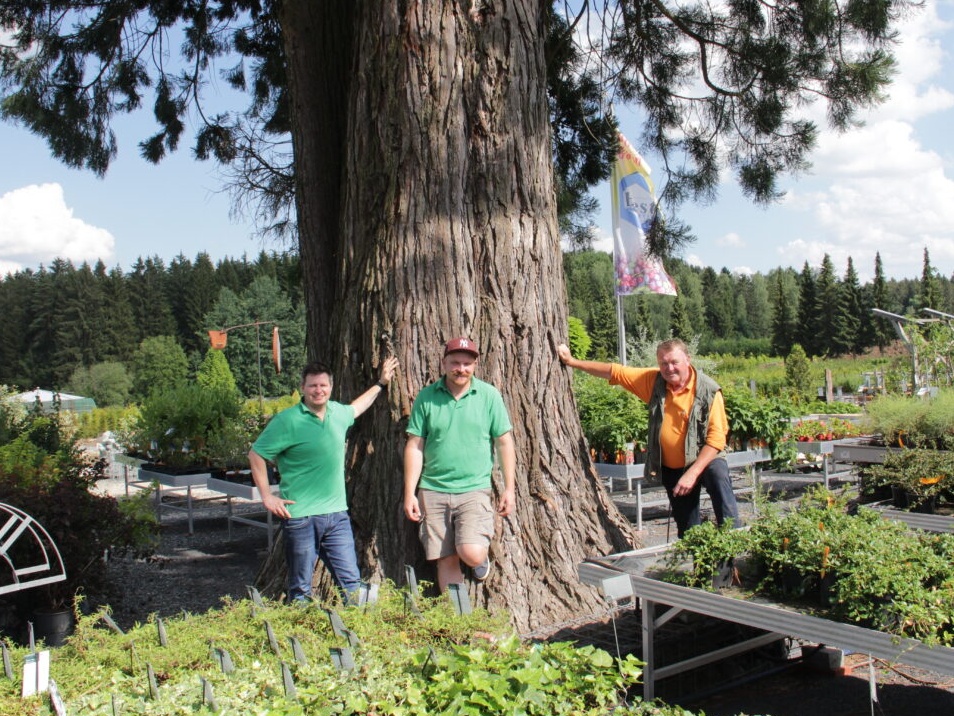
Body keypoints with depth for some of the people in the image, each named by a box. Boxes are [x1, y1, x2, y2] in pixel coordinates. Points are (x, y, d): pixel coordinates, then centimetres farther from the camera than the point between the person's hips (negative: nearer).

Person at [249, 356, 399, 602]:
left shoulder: (337, 412, 9)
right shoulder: (287, 421, -10)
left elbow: (355, 408, 34)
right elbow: (256, 454, -6)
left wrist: (380, 384, 39)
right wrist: (267, 496, -10)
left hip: (337, 514, 5)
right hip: (301, 516, -5)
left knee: (352, 582, 6)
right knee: (300, 589, 6)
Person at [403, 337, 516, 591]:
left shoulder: (489, 395, 0)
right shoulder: (426, 397, 2)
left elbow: (504, 442, 3)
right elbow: (414, 446, 3)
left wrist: (509, 488, 0)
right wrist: (410, 493, -1)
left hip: (475, 489, -1)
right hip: (433, 491, 2)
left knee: (472, 554, -17)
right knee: (446, 560, 5)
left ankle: (483, 555, 18)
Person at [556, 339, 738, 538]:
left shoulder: (708, 390, -15)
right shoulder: (654, 380, -2)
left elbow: (717, 437, -20)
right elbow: (614, 372, 3)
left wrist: (692, 473, -28)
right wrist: (572, 362, 1)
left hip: (704, 459, -4)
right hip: (671, 467, 5)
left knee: (719, 475, -37)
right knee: (687, 530, 8)